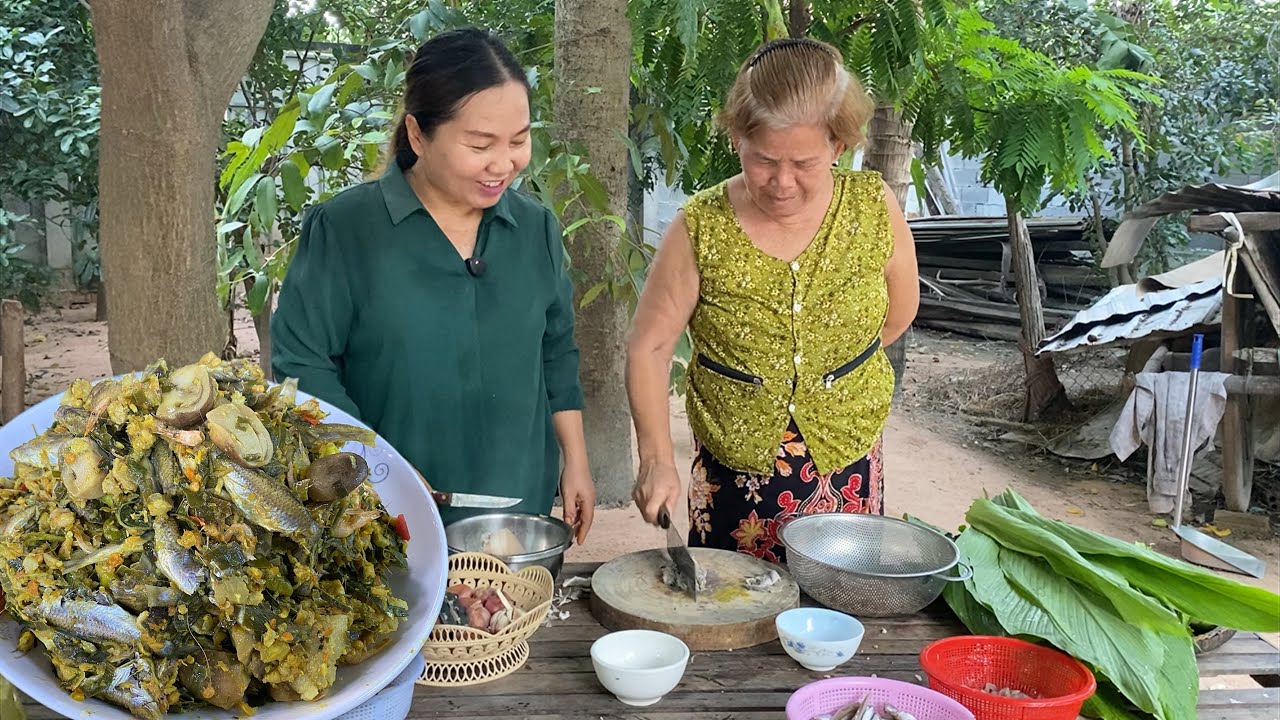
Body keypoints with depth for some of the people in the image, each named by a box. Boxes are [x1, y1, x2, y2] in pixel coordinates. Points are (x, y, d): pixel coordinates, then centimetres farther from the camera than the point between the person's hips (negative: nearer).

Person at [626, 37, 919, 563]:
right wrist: (657, 460, -21)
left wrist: (830, 380, 7)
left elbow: (898, 314, 7)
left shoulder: (874, 209, -9)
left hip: (848, 476, 1)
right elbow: (649, 348, -11)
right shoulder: (700, 229, -13)